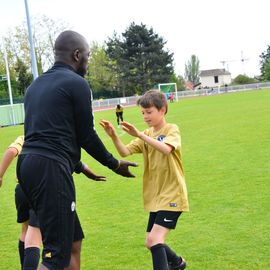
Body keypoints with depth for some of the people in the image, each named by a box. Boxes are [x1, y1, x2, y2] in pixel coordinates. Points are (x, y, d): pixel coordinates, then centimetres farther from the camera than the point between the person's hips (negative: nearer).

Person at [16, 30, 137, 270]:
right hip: (50, 169, -9)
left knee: (73, 240, 19)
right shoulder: (76, 83, -4)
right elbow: (86, 135, -4)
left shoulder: (36, 84, 21)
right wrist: (115, 164, 11)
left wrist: (80, 167, 33)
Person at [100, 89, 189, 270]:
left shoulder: (172, 130, -8)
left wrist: (139, 134, -37)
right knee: (151, 242, 15)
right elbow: (125, 152, -5)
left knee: (155, 239, -20)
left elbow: (165, 149, -30)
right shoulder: (146, 135, 10)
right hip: (155, 196, 7)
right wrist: (114, 136, -23)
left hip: (172, 195, -7)